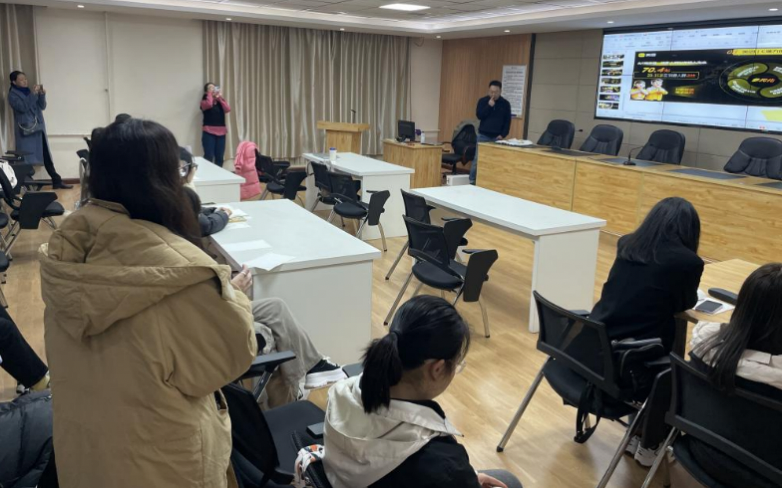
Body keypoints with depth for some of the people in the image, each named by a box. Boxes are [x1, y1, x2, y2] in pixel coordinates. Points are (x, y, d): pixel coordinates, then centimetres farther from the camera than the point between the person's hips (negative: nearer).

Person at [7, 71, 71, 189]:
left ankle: (57, 181, 7)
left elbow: (42, 107, 9)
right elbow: (23, 107, -20)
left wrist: (42, 95, -8)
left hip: (39, 128, 6)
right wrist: (33, 94, -21)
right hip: (25, 130, -6)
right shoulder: (13, 95, -4)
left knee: (47, 156, 5)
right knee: (26, 159, -4)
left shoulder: (29, 91, 13)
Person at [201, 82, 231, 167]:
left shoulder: (220, 102, 17)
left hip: (221, 132, 5)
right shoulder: (204, 101, 3)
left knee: (219, 158, 6)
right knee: (209, 157, -11)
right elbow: (209, 104, -21)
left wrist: (220, 98, -4)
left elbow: (228, 109, -2)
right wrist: (210, 93, -8)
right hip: (209, 133, -5)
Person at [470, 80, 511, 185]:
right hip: (483, 136, -1)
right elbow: (479, 115, -9)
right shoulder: (483, 101, 2)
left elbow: (507, 121, 5)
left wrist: (503, 135, -5)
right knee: (477, 159, -1)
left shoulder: (505, 103, 4)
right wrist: (489, 106, -16)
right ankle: (472, 181, 6)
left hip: (497, 137, 1)